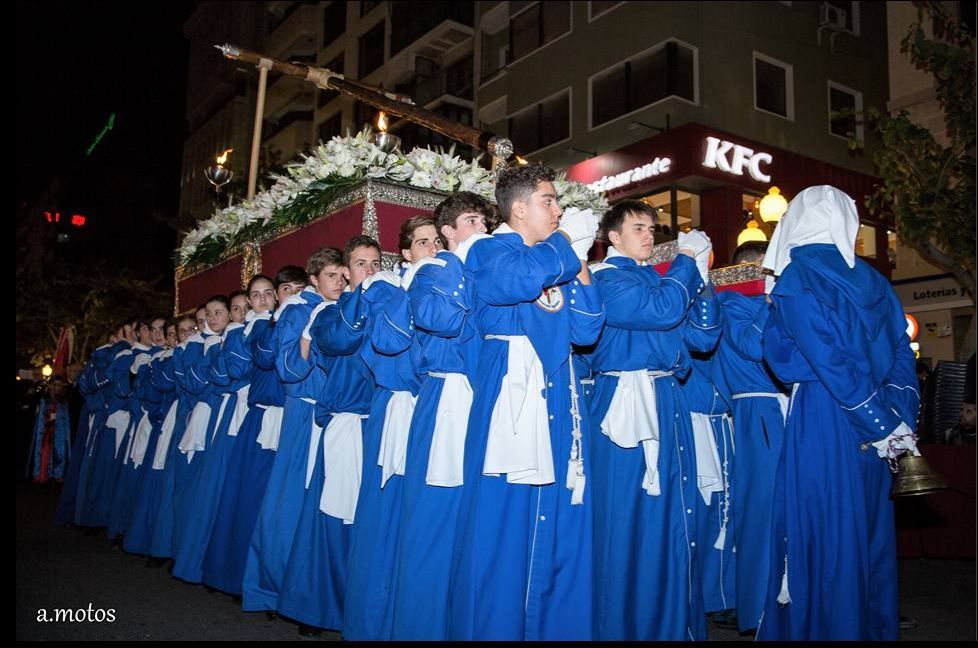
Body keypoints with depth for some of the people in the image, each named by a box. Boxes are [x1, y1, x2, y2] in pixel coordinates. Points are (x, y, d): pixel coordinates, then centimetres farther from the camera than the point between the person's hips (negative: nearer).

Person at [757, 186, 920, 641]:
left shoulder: (797, 277, -8)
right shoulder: (871, 279, 11)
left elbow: (827, 358, -16)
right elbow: (902, 355, 8)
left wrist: (884, 427, -9)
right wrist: (898, 424, 6)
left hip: (821, 420, -6)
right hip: (870, 428, 6)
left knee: (821, 534, 2)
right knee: (867, 531, 15)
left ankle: (824, 625, 11)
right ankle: (873, 626, 25)